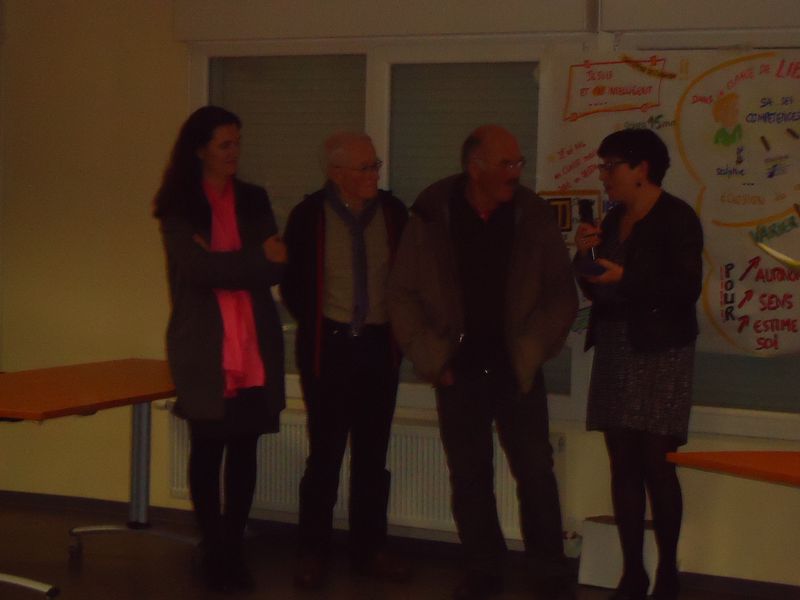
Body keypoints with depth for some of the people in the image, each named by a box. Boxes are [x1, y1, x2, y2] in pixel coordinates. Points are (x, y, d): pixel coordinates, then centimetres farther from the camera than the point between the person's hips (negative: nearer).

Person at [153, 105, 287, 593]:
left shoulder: (254, 200, 10)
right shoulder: (179, 208, 1)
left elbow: (276, 267, -1)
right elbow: (198, 268, -13)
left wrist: (224, 266, -14)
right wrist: (255, 258, -12)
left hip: (255, 347, 3)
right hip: (205, 349, -3)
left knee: (244, 451, 5)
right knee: (208, 449, 4)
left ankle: (234, 550, 15)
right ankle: (213, 551, 15)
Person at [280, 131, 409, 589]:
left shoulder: (393, 212, 0)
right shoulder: (310, 215, -6)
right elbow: (293, 282, 1)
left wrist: (397, 329, 2)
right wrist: (316, 327, 3)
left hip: (379, 345, 3)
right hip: (328, 346, -2)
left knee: (372, 452, 9)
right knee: (326, 451, 2)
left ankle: (370, 548, 19)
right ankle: (314, 552, 13)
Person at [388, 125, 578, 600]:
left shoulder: (534, 217, -2)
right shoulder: (433, 218, -4)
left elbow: (562, 294, 2)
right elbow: (404, 296, 2)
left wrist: (532, 350, -5)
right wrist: (433, 359, -2)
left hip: (516, 371, 0)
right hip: (460, 371, 1)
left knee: (536, 473, 0)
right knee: (469, 477, 8)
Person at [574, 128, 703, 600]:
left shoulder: (676, 218, -6)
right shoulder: (614, 220, 14)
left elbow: (687, 288, -15)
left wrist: (625, 279, -19)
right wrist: (585, 255, 1)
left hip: (659, 352, -6)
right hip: (614, 349, 7)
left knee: (656, 462, -7)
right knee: (623, 463, 3)